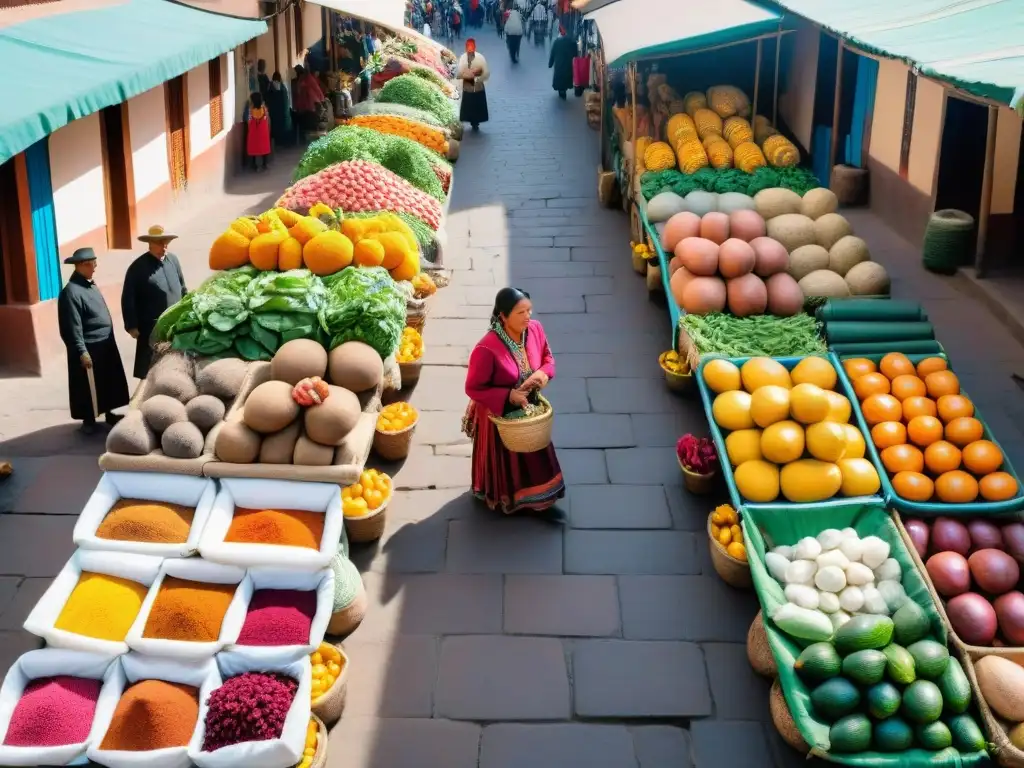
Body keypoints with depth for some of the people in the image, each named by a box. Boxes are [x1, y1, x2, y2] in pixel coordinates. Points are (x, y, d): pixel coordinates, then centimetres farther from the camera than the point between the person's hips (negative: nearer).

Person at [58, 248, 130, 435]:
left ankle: (112, 414, 32)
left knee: (112, 382, 17)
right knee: (89, 386, 6)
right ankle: (89, 420, 19)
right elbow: (73, 327, -20)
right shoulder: (71, 291, -18)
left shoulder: (91, 285, 10)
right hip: (89, 348, -8)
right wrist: (82, 351, -21)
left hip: (106, 345, 9)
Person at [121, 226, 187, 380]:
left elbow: (182, 289, 16)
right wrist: (132, 326, -11)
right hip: (152, 329, -5)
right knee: (150, 371, 0)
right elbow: (128, 299, -9)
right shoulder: (138, 267, -8)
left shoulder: (173, 260, 7)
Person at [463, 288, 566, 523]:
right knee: (502, 459, 18)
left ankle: (539, 502, 44)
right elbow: (473, 388, -24)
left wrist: (543, 374, -20)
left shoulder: (535, 329, -16)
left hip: (528, 408, 6)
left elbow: (547, 357, 2)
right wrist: (508, 396, -31)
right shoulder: (487, 349, -35)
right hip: (498, 414, -5)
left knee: (534, 454, 22)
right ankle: (500, 499, 46)